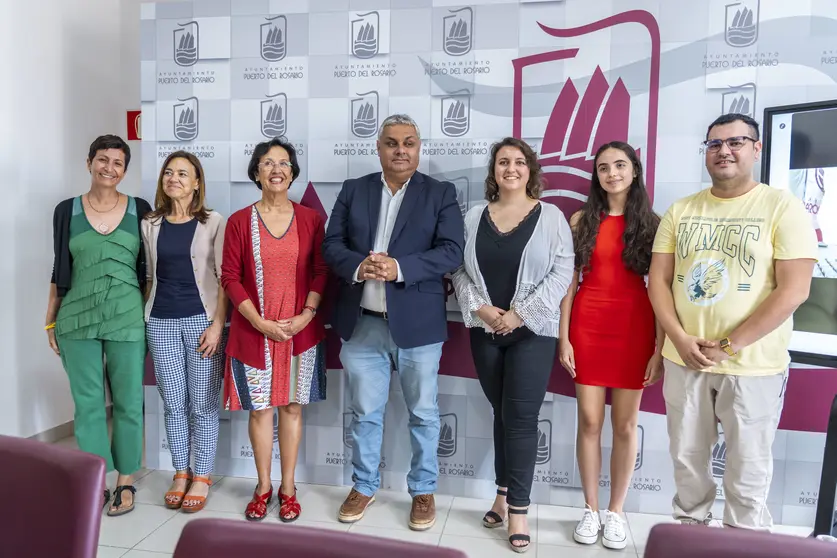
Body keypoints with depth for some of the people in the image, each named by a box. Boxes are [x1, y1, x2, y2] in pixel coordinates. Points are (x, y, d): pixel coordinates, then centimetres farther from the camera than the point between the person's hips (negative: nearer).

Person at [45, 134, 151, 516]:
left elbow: (149, 267, 6)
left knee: (128, 403, 5)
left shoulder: (140, 210, 3)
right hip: (77, 320, 1)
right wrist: (50, 320, 9)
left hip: (127, 319, -1)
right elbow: (59, 270, 10)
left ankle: (125, 482, 20)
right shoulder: (67, 210, 6)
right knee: (87, 404, 6)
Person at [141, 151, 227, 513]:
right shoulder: (150, 224, 8)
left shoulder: (213, 222, -3)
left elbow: (225, 279, -5)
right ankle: (180, 473, 25)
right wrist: (144, 317, 10)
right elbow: (150, 276, 15)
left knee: (203, 404, 4)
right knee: (173, 404, 10)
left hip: (201, 319, -3)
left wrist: (217, 324, -11)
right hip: (161, 322, 3)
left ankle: (202, 477, 18)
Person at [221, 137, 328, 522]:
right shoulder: (239, 221, 0)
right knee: (260, 408, 8)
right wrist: (261, 322, -11)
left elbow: (321, 272, 2)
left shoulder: (310, 219, 2)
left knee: (292, 406, 9)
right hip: (253, 331, 0)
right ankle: (263, 487, 25)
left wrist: (306, 315, -11)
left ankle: (288, 487, 23)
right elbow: (230, 277, -2)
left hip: (301, 330, 1)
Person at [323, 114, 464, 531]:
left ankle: (423, 490, 29)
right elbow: (331, 244, 3)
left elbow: (451, 252, -9)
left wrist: (398, 267, -22)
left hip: (417, 324, -2)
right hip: (361, 323, 2)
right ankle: (364, 486, 33)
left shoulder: (441, 194, 1)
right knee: (364, 412, 14)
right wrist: (358, 266, -18)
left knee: (423, 413, 11)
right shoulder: (353, 190, 9)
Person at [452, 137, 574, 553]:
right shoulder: (474, 217, 8)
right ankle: (504, 493, 28)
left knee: (521, 417, -2)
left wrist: (521, 313, -14)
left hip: (533, 332, -3)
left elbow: (562, 271, -8)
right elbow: (459, 270, 5)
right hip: (485, 330, 3)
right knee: (500, 413, 13)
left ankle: (518, 508, 9)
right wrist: (479, 308, -11)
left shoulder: (551, 216, -1)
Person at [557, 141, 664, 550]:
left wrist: (661, 349, -6)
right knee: (590, 421, 5)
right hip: (587, 326, 1)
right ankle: (591, 510, 21)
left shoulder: (652, 223, 2)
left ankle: (616, 512, 23)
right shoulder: (581, 220, 5)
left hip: (634, 328, 0)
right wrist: (563, 338, -2)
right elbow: (569, 282, 4)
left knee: (625, 424, 7)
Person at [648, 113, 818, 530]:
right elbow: (658, 280, 4)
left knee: (747, 468, 9)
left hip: (752, 365, -3)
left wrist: (730, 345, -15)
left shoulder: (782, 207, -5)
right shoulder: (681, 211, 6)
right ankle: (689, 529, 34)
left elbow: (793, 290, -12)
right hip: (684, 359, 4)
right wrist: (680, 339, -10)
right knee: (686, 458, 15)